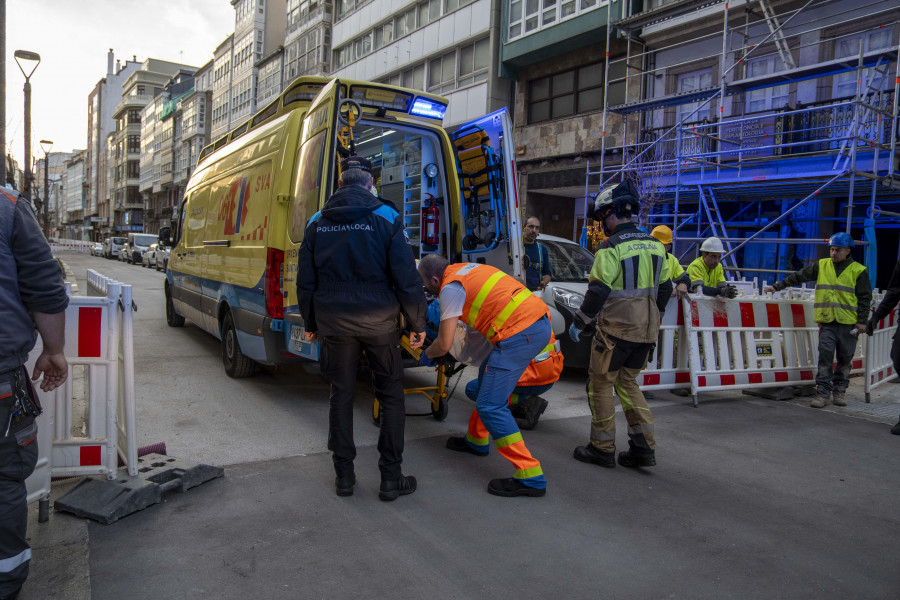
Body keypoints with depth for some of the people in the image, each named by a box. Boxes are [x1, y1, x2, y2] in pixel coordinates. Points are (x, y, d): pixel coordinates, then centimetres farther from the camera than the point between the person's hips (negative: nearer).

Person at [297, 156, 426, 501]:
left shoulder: (318, 222, 7)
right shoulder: (386, 217, -4)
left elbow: (305, 281, 9)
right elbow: (406, 277, -8)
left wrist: (311, 323, 20)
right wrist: (417, 324, 0)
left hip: (334, 320, 3)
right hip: (379, 319, -3)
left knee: (341, 395, 14)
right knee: (391, 395, 9)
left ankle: (344, 475, 21)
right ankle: (391, 478, 12)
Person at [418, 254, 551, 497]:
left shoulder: (450, 288, -5)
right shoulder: (466, 268, 21)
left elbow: (444, 345, -4)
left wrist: (426, 355, 17)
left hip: (519, 334, -10)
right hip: (541, 322, 10)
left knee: (490, 406, -6)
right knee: (488, 375, 27)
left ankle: (530, 477, -5)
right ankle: (477, 441, 42)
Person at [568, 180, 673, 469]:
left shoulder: (611, 248, -14)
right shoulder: (654, 245, 9)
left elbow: (598, 291, -16)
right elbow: (664, 288, 15)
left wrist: (578, 322, -6)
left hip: (616, 329, -7)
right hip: (646, 330, 8)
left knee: (601, 384, 6)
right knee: (628, 382, 18)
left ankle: (603, 448, 13)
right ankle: (643, 447, 16)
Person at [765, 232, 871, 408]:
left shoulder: (858, 271, 2)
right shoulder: (821, 266, 9)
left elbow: (864, 298, 2)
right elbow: (797, 277, 13)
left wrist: (862, 321, -3)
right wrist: (777, 287, 7)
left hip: (848, 322, -1)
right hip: (827, 321, 1)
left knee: (845, 358, 7)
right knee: (825, 355, -6)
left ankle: (839, 391, 20)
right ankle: (823, 392, -3)